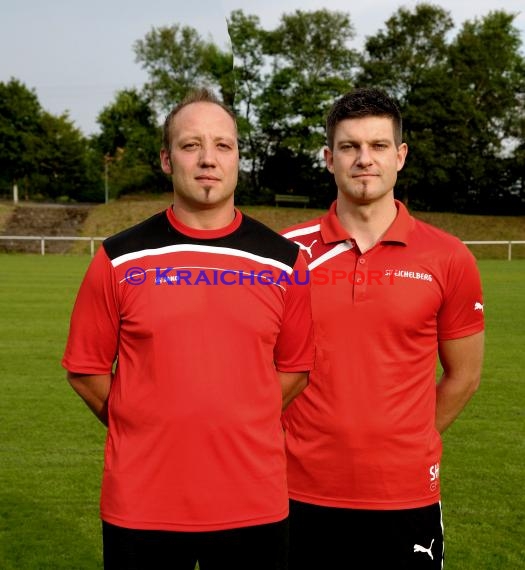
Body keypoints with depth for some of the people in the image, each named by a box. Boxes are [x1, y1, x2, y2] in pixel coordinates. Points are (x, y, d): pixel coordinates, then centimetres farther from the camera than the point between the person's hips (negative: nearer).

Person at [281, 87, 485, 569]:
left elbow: (463, 374, 7)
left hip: (408, 497, 0)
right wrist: (304, 443, 5)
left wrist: (405, 444, 8)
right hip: (303, 494, 1)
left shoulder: (448, 259, -4)